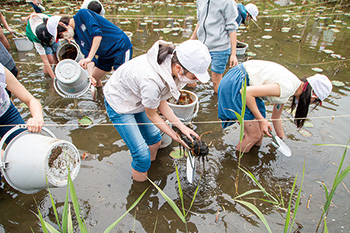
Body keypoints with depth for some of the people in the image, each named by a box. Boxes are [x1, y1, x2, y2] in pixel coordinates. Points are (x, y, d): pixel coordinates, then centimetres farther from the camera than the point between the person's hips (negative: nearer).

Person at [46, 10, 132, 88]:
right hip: (105, 54, 9)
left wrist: (89, 58, -32)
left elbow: (97, 34, -27)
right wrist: (90, 74, -19)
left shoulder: (82, 14, -14)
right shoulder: (77, 37, 7)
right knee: (94, 79, 14)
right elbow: (88, 54, -1)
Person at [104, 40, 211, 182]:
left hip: (137, 99, 7)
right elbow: (151, 115, -21)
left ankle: (150, 169, 37)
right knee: (142, 153, -8)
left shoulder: (170, 63, -19)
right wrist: (175, 136, -11)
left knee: (155, 140, 12)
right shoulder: (151, 81, -42)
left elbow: (161, 103, -7)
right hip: (119, 105, -7)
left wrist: (182, 127, -11)